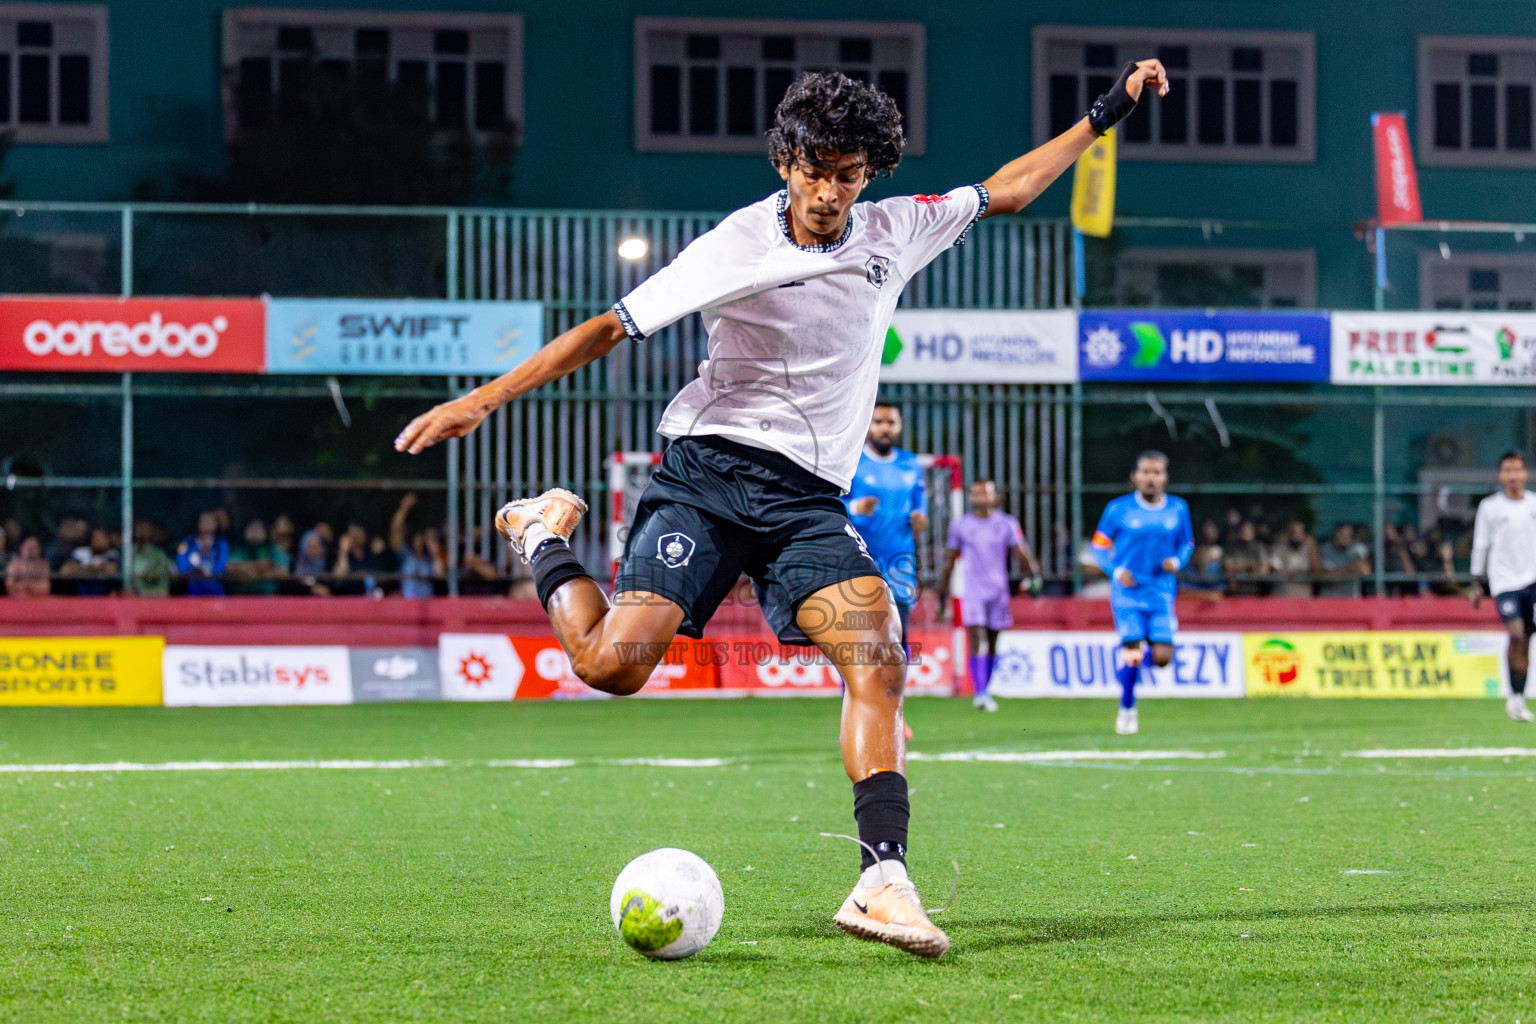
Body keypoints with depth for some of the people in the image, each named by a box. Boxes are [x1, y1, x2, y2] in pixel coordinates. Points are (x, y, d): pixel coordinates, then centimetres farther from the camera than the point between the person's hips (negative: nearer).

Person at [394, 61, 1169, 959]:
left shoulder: (893, 233, 7)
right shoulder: (738, 248, -8)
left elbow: (1008, 190, 22)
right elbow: (611, 328, -7)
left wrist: (1107, 115, 21)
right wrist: (483, 401, -12)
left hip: (808, 498, 4)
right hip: (708, 471, -4)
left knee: (878, 655, -22)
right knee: (612, 663, -19)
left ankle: (883, 880, -28)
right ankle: (548, 536, 13)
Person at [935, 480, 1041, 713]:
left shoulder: (1006, 524, 3)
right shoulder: (961, 525, 3)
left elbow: (1021, 551, -1)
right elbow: (949, 561, 10)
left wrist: (1034, 574, -20)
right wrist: (942, 593, 11)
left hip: (998, 592, 2)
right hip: (972, 592, -2)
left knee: (991, 645, 10)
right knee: (977, 641, -15)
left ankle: (984, 692, 22)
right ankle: (979, 693, -20)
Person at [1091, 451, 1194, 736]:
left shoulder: (1178, 509, 5)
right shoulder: (1119, 509, -3)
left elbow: (1187, 543, 17)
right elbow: (1099, 545, 5)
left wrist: (1177, 561, -6)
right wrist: (1116, 571, -12)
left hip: (1162, 591, 2)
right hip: (1128, 591, -2)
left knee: (1162, 656, -10)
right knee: (1132, 652, -13)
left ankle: (1138, 661, 27)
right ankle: (1127, 707, 11)